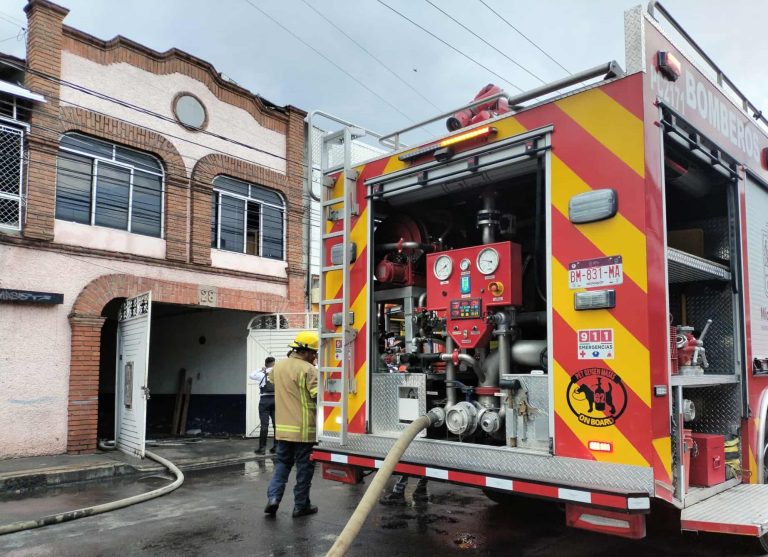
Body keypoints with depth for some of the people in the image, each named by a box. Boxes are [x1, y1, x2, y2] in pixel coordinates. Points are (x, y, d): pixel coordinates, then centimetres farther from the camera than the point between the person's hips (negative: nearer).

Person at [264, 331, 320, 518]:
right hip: (303, 429, -6)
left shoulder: (278, 366, 6)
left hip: (282, 427, 6)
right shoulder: (308, 369, -17)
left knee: (282, 462, 19)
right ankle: (301, 505, 15)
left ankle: (273, 497, 5)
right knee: (304, 466, 7)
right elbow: (319, 395, -22)